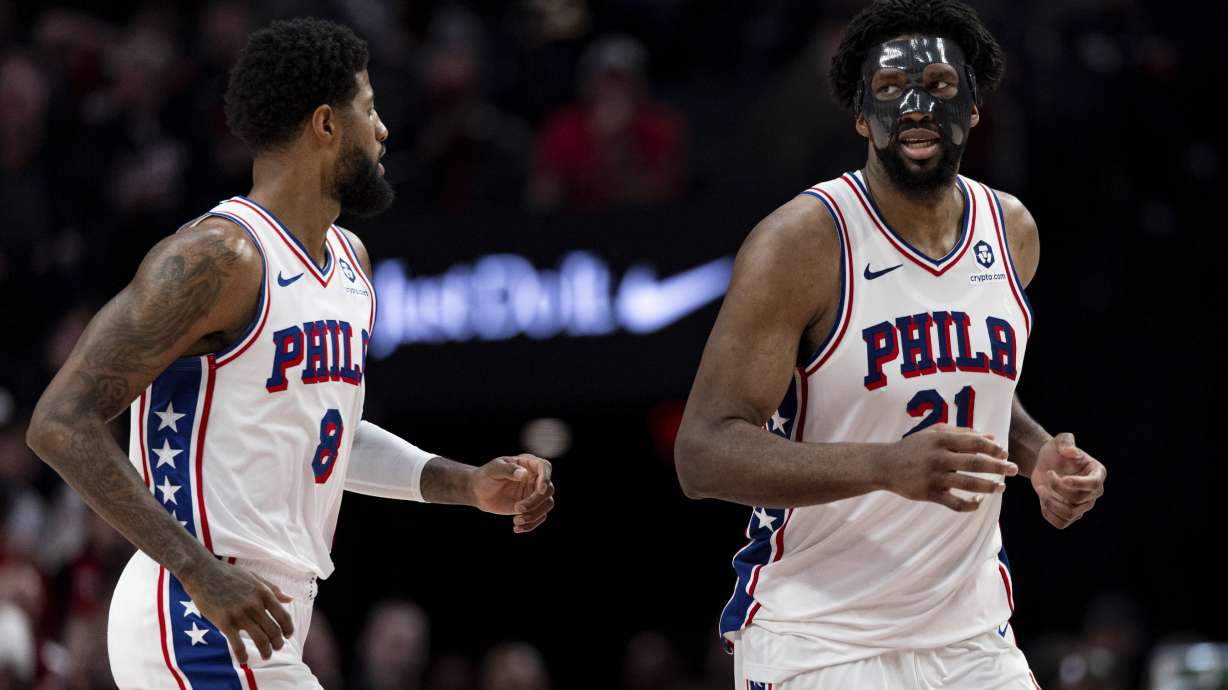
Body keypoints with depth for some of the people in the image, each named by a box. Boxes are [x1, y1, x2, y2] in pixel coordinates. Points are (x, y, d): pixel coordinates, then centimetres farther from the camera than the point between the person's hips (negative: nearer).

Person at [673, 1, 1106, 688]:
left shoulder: (1013, 232, 6)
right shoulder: (801, 243, -15)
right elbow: (705, 452, -21)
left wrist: (1039, 454, 4)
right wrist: (888, 464, -33)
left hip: (971, 633, 6)